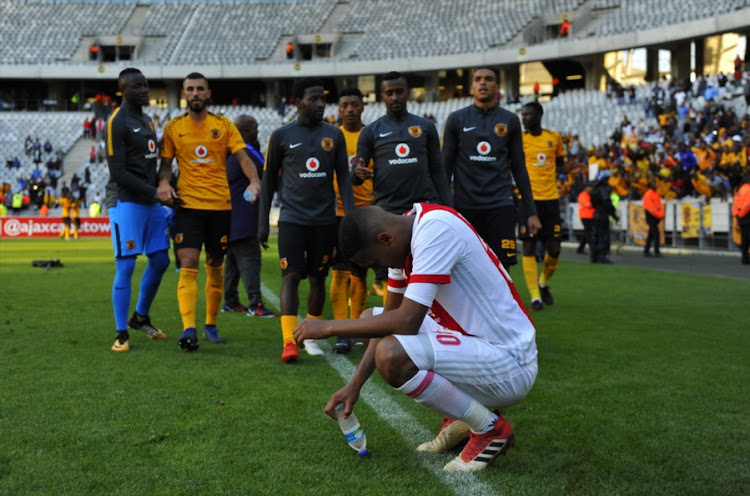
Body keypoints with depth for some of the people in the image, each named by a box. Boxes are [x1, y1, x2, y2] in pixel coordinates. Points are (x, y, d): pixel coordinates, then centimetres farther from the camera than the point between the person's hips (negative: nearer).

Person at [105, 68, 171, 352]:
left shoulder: (147, 121, 17)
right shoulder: (117, 122, -10)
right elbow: (118, 173, -15)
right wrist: (154, 191, -17)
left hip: (150, 201, 9)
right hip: (126, 201, -8)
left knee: (160, 261, 11)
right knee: (126, 267, -7)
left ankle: (141, 318, 30)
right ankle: (121, 334, 0)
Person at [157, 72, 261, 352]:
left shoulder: (224, 125, 4)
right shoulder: (173, 127, 6)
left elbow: (242, 157, -3)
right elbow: (165, 162, 11)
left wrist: (254, 180, -22)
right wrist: (164, 183, -10)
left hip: (220, 205, 1)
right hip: (187, 205, -1)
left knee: (216, 267, 11)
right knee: (188, 266, -14)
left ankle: (211, 325, 25)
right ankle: (188, 329, -18)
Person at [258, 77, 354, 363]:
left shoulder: (334, 136, 7)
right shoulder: (281, 136, 1)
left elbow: (343, 176, 8)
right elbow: (269, 180, 6)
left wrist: (350, 216, -5)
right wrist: (262, 223, 3)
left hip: (325, 220, 3)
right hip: (292, 219, -2)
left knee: (318, 278, 9)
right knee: (291, 276, -12)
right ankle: (289, 342, -17)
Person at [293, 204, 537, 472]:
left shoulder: (435, 228, -24)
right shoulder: (405, 238, 4)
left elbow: (406, 321, -29)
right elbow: (388, 319, 12)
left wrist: (328, 327, -18)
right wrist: (355, 383, 5)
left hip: (511, 364, -10)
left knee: (392, 355, -30)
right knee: (371, 319, 15)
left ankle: (490, 428, -7)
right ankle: (459, 419, 14)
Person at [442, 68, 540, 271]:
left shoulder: (510, 121, 7)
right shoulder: (456, 120, 5)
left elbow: (519, 169, 10)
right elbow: (446, 167, 6)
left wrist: (531, 211, 6)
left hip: (500, 206, 0)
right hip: (465, 206, 0)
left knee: (501, 268, -7)